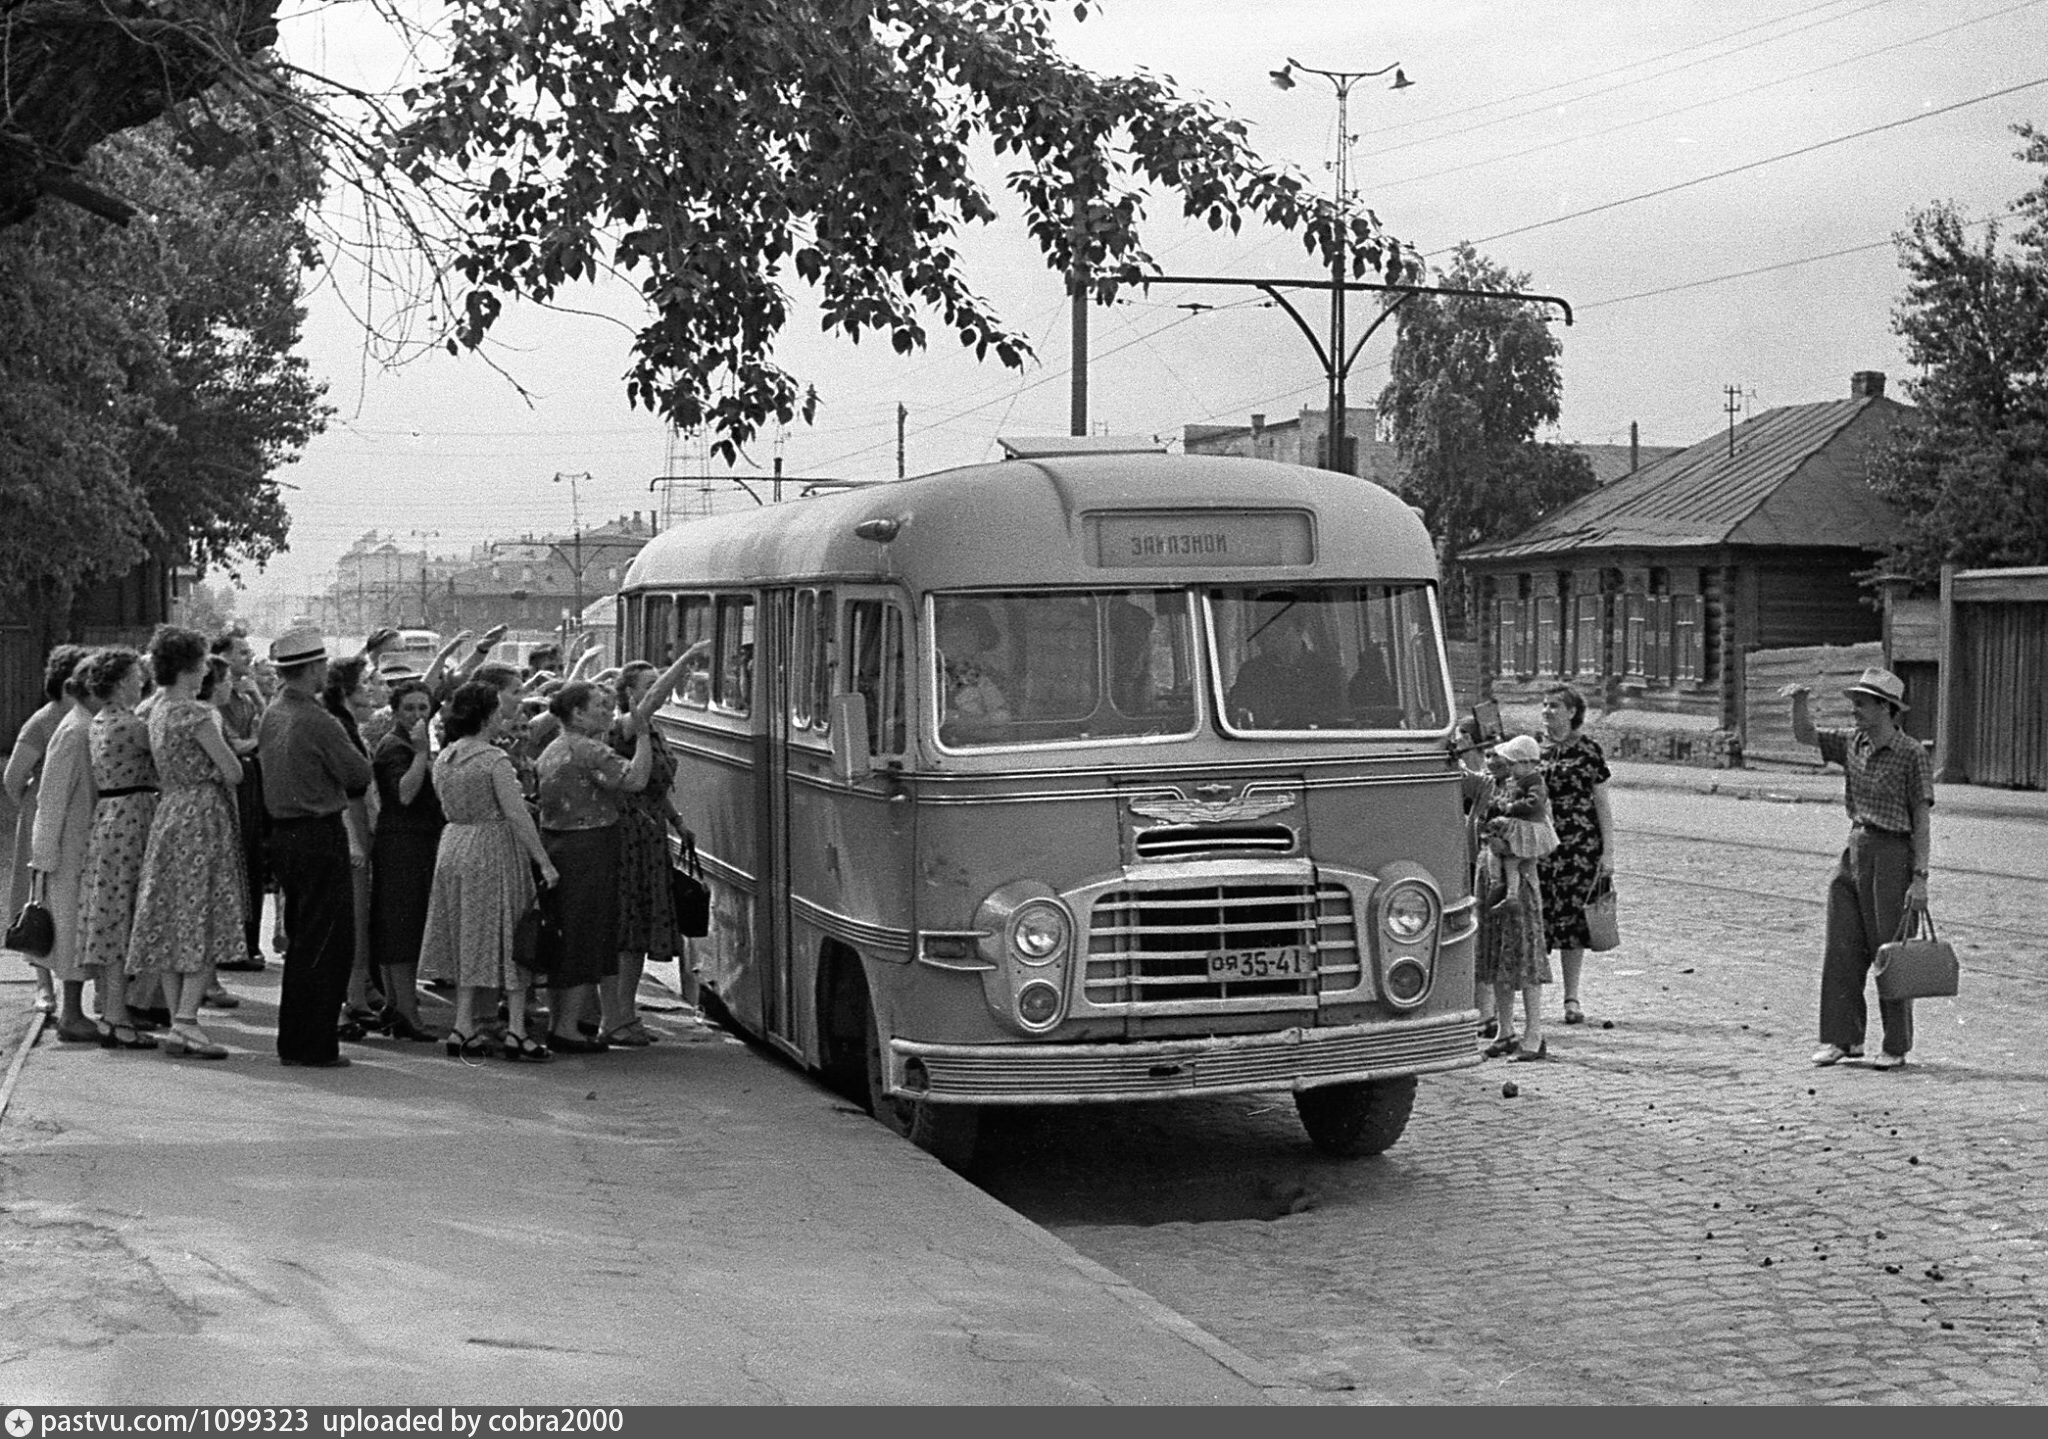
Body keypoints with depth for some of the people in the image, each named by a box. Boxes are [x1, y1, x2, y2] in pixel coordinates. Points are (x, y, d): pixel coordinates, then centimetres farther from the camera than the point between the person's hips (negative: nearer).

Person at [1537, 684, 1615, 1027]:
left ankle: (1571, 998, 10)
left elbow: (1602, 804, 2)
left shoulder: (1588, 750, 1)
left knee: (1574, 918, 1)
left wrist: (1608, 852, -4)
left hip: (1581, 846, -2)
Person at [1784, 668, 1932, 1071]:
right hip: (1855, 852, 6)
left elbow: (1922, 821, -10)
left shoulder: (1911, 753, -10)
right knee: (1842, 950, 4)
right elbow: (1805, 735, 16)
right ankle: (1843, 1038, 11)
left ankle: (1897, 1046, 10)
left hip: (1892, 856, -6)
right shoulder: (1852, 743, 7)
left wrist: (1920, 878, -14)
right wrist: (1799, 702, -6)